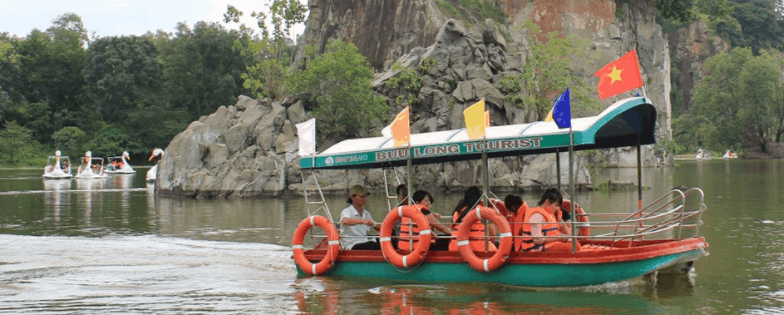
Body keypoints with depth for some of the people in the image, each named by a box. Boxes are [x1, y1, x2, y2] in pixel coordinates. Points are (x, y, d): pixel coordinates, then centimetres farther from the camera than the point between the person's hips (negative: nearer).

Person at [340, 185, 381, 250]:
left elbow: (377, 227, 29)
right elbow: (344, 221, -31)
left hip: (365, 243, 8)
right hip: (352, 246, -8)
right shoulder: (346, 211, -6)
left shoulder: (366, 213, 19)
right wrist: (362, 221, -47)